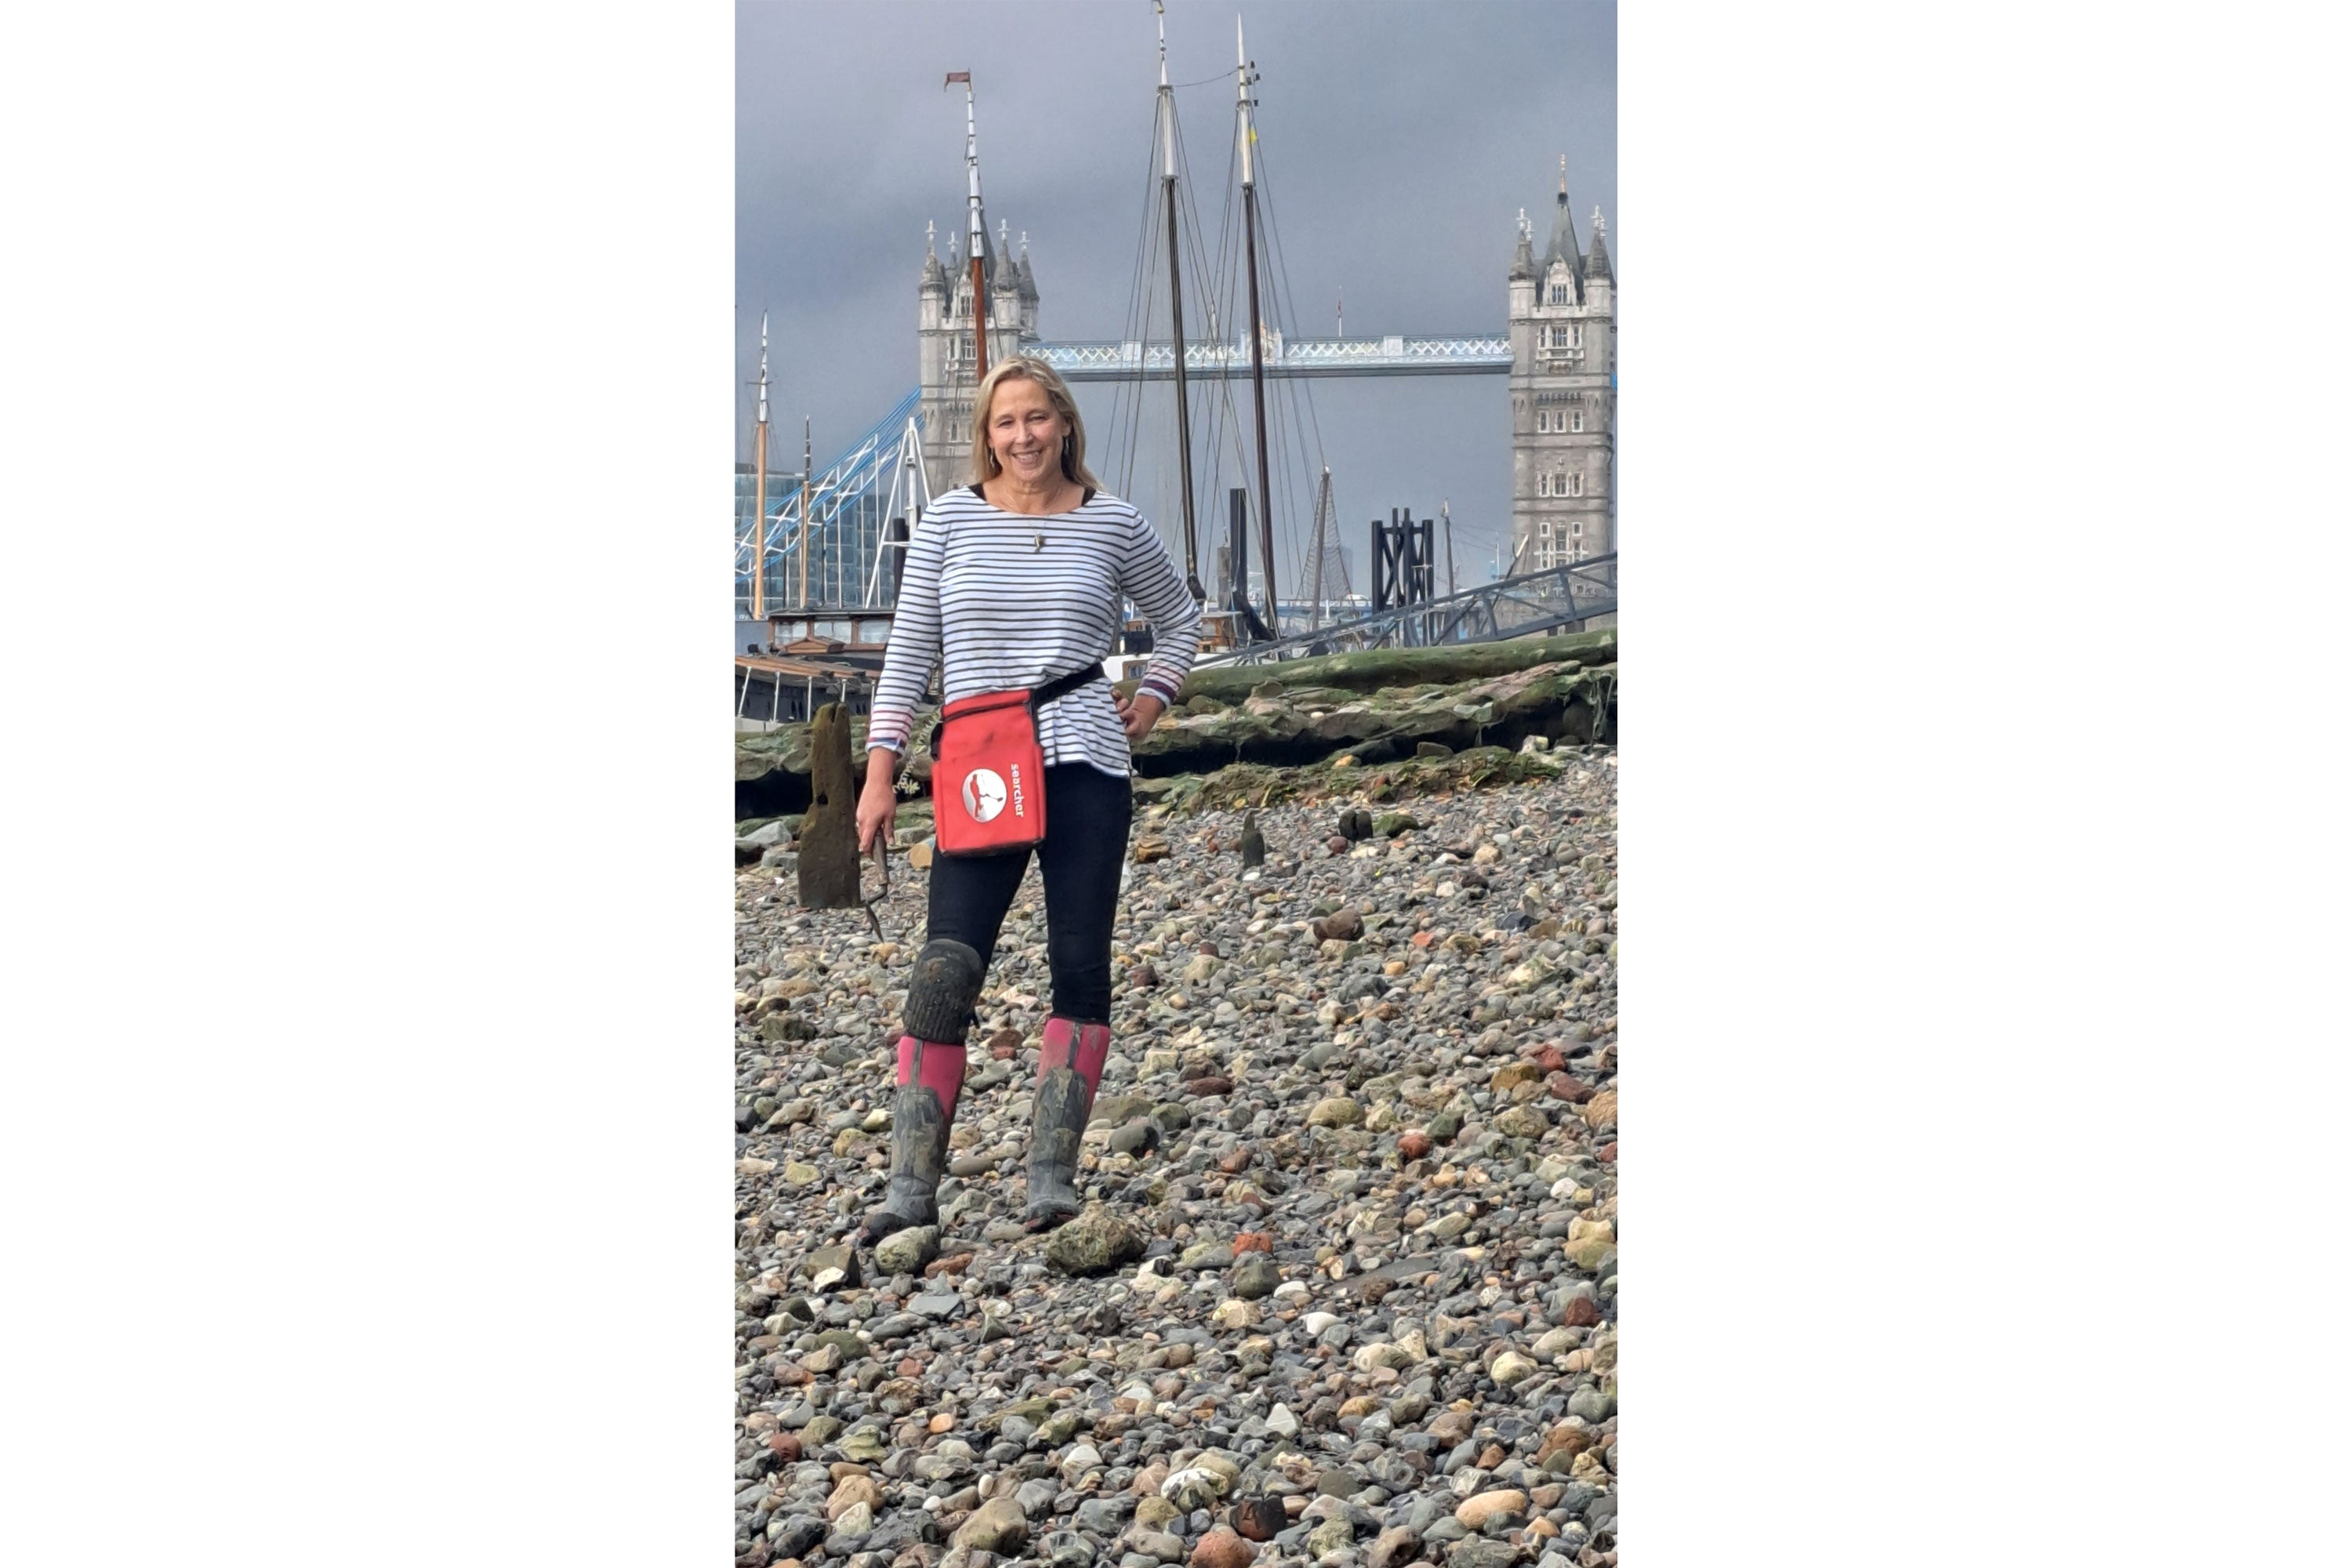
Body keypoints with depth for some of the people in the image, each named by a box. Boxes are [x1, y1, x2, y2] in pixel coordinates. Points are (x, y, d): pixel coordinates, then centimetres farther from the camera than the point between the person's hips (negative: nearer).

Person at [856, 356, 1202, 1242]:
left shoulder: (1111, 524, 7)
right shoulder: (950, 521, 5)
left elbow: (1179, 621, 24)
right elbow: (908, 652, 7)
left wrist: (1152, 700, 9)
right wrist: (880, 771, 2)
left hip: (1085, 768, 1)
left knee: (1080, 967, -1)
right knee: (945, 969, -10)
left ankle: (1052, 1176, 5)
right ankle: (910, 1187, -8)